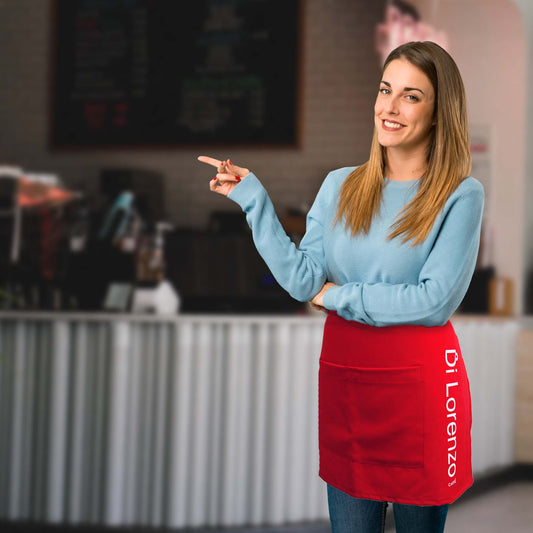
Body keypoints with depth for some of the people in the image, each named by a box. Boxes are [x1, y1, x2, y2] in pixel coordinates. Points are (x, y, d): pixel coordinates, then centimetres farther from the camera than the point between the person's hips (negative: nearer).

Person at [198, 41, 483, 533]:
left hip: (420, 382, -3)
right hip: (342, 377, 4)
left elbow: (435, 301, -15)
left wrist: (339, 296, -8)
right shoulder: (340, 186, 7)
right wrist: (253, 198, -5)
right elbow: (304, 280, -2)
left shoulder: (461, 195, -6)